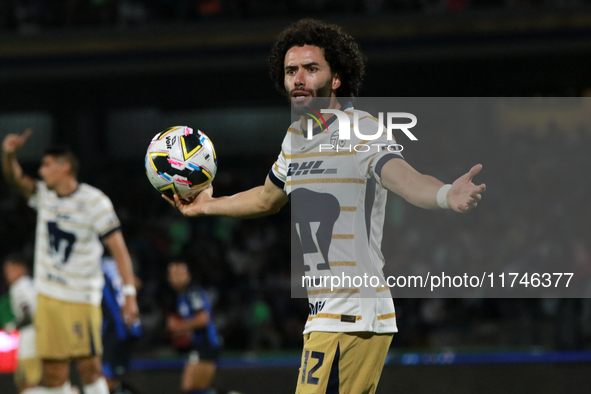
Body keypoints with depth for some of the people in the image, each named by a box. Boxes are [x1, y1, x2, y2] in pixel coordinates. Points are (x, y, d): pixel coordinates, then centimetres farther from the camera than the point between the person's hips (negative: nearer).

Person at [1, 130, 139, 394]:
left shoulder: (94, 201, -11)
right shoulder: (44, 195, 8)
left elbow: (118, 248, -13)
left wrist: (129, 293, -20)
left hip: (82, 299, -6)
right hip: (47, 296, 6)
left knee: (89, 367, -10)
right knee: (54, 371, 3)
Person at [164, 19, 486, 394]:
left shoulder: (362, 132, -14)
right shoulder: (295, 139, 12)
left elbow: (405, 178, -34)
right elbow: (268, 198, 33)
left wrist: (446, 195, -56)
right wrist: (208, 205, 45)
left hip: (353, 318, -9)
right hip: (324, 316, 9)